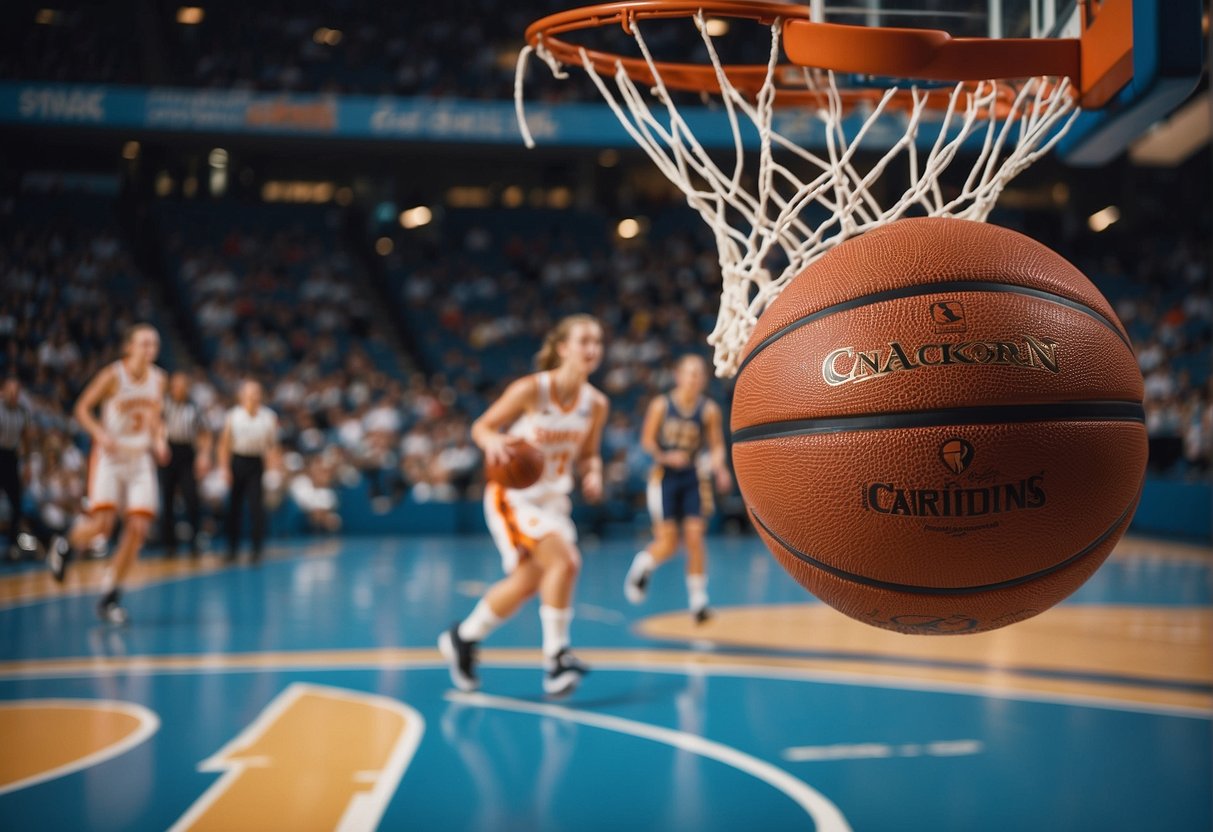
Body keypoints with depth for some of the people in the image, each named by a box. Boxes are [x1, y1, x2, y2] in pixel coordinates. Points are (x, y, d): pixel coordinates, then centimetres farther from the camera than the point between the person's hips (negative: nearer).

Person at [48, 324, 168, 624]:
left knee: (138, 528, -7)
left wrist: (159, 440, -1)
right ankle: (66, 545, 17)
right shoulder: (112, 375, -11)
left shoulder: (158, 379, 4)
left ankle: (109, 596, 4)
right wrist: (100, 433, -22)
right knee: (101, 523, -19)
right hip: (110, 456, -4)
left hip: (141, 459, 5)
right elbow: (82, 408, -6)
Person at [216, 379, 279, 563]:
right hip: (237, 461, 1)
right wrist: (223, 467, -4)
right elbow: (224, 443, 2)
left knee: (256, 506, -8)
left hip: (257, 463, -1)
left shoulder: (269, 416, 0)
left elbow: (273, 445, 4)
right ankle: (232, 548, 22)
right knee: (234, 506, 8)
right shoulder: (233, 415, -1)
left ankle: (257, 549, -1)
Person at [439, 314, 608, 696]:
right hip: (514, 495, -7)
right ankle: (555, 659, -13)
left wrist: (593, 474, -11)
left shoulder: (596, 404, -4)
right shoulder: (531, 389, -19)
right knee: (564, 561, -24)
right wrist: (493, 442, -32)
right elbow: (482, 426, -10)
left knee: (526, 583, 13)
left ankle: (463, 638, 35)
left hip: (554, 500, 7)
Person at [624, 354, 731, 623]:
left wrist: (719, 466, -21)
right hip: (665, 477, -1)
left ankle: (698, 601, 0)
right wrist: (666, 457, -18)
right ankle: (642, 565, 30)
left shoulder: (709, 410, -2)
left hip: (694, 478, 1)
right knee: (667, 543, -4)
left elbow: (717, 445, -1)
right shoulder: (661, 405, -4)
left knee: (694, 537, -7)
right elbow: (647, 440, 0)